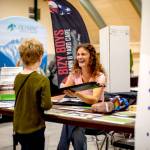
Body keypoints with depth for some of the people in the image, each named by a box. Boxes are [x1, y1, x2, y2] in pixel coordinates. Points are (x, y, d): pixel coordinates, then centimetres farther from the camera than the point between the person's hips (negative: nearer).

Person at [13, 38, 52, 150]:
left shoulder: (17, 78, -2)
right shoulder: (43, 80, -19)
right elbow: (46, 105, -19)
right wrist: (50, 103, 2)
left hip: (18, 127, 6)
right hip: (34, 128, -6)